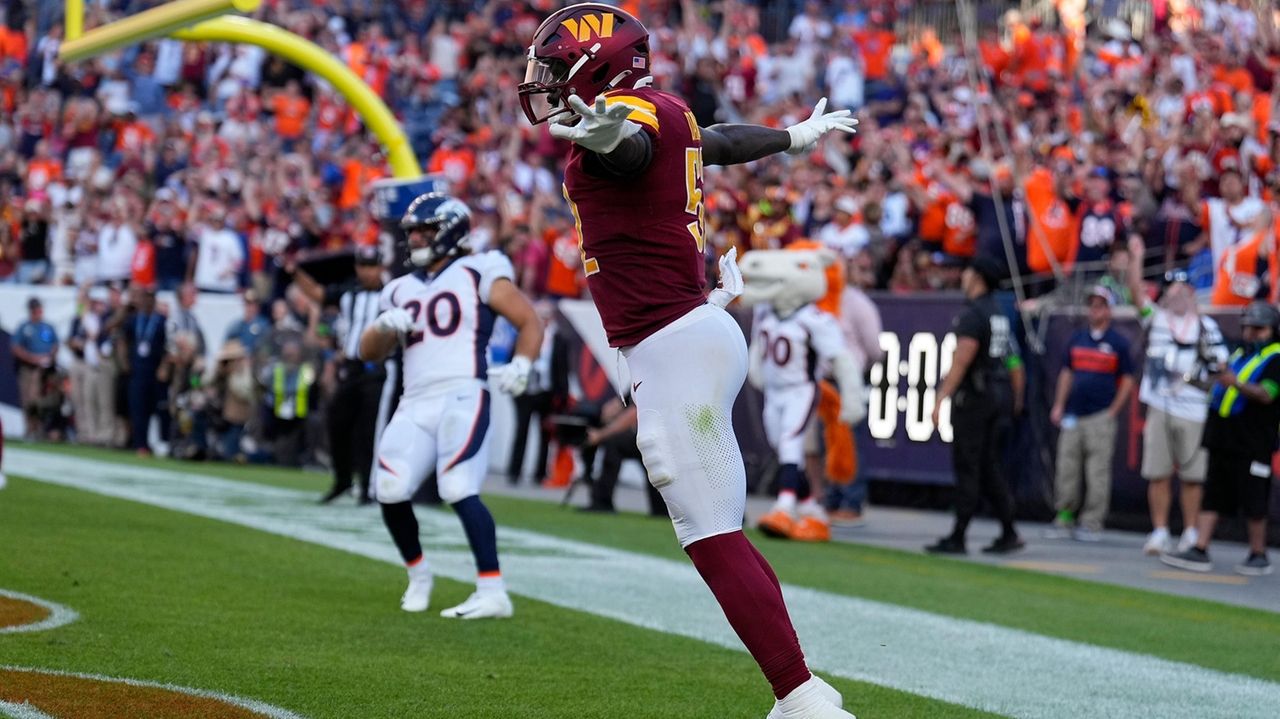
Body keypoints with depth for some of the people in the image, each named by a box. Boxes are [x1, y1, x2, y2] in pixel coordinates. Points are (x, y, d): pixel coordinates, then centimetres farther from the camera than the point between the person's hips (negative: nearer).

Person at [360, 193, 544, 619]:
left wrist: (521, 366, -16)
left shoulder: (479, 273, 5)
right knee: (390, 492, -5)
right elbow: (369, 353, 20)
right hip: (416, 404, 6)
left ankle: (492, 592, -18)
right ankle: (418, 575, 18)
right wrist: (385, 327, -1)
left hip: (462, 396, -6)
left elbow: (530, 323, 2)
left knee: (459, 492, -19)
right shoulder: (402, 290, 22)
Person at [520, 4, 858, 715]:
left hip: (673, 348, -10)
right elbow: (723, 140, 36)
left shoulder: (632, 112, -11)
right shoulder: (670, 114, 15)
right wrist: (798, 136, 57)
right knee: (719, 533, 12)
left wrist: (606, 135, -61)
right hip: (695, 337, 10)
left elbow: (634, 146, -36)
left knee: (714, 538, -11)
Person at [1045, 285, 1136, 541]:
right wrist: (1059, 406, 10)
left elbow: (1127, 381, 0)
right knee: (1066, 469, 4)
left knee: (1097, 472, -5)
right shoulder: (1077, 339, 15)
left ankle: (1092, 523, -1)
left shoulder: (1118, 343, 1)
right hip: (1073, 415, 5)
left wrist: (1112, 412, -6)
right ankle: (1064, 519, 10)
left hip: (1100, 417, -5)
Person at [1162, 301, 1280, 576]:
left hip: (1253, 444, -7)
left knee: (1253, 503, -2)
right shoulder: (1238, 354, 19)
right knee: (1211, 495, 4)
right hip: (1222, 440, 7)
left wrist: (1236, 383, -33)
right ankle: (1199, 551, 3)